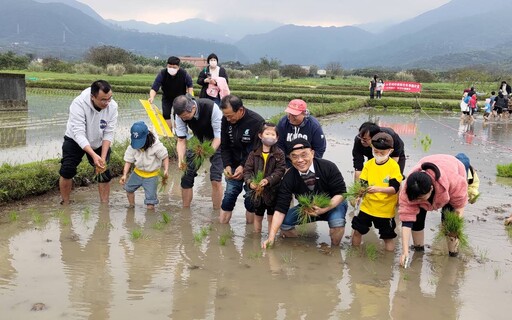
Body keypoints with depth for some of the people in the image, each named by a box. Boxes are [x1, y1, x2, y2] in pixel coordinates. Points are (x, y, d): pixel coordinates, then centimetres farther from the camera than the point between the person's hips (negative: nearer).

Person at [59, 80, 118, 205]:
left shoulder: (112, 106, -24)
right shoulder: (79, 103, -35)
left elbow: (108, 133, -18)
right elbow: (79, 134, -38)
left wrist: (103, 157, -28)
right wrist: (93, 155, -49)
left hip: (99, 143, 3)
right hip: (75, 141, -2)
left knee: (104, 173, -2)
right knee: (67, 171, -10)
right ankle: (65, 204, 8)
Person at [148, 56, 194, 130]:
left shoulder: (184, 73, -27)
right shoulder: (162, 74, -29)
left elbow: (190, 86, -8)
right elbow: (154, 88, -33)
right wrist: (152, 97, -52)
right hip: (167, 97, 1)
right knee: (166, 114, -8)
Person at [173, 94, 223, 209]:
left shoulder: (211, 108, -35)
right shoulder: (181, 115, -22)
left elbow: (219, 135, -29)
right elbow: (181, 140, -17)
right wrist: (181, 159, -32)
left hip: (216, 142, -4)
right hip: (197, 140, 4)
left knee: (216, 180, -13)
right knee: (187, 176, 0)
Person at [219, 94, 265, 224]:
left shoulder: (257, 122, -21)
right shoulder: (226, 120, -5)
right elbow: (224, 147, 3)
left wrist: (244, 167, -25)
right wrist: (227, 165, -11)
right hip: (234, 166, 4)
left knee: (250, 198, -2)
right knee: (229, 194, 1)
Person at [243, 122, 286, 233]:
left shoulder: (279, 154, -6)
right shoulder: (254, 153, -1)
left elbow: (280, 171, -14)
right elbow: (247, 169, -3)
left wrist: (268, 180, -27)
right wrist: (250, 181, -22)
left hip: (272, 191, -2)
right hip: (257, 191, 2)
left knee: (271, 217, 9)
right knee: (258, 216, 17)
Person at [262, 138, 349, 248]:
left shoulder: (328, 167, -26)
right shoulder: (289, 178, -21)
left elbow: (341, 193, -20)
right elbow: (280, 208, -23)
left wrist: (324, 209, -37)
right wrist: (271, 237, -31)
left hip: (332, 205, -3)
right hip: (307, 208, 3)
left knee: (337, 221, -34)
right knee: (284, 221, -15)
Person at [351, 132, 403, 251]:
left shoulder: (393, 166, -12)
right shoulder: (368, 164, -2)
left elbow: (394, 188, -18)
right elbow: (362, 183, -1)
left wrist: (378, 189, -33)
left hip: (385, 209, -3)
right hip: (367, 206, 4)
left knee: (388, 237, 7)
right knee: (357, 230, 11)